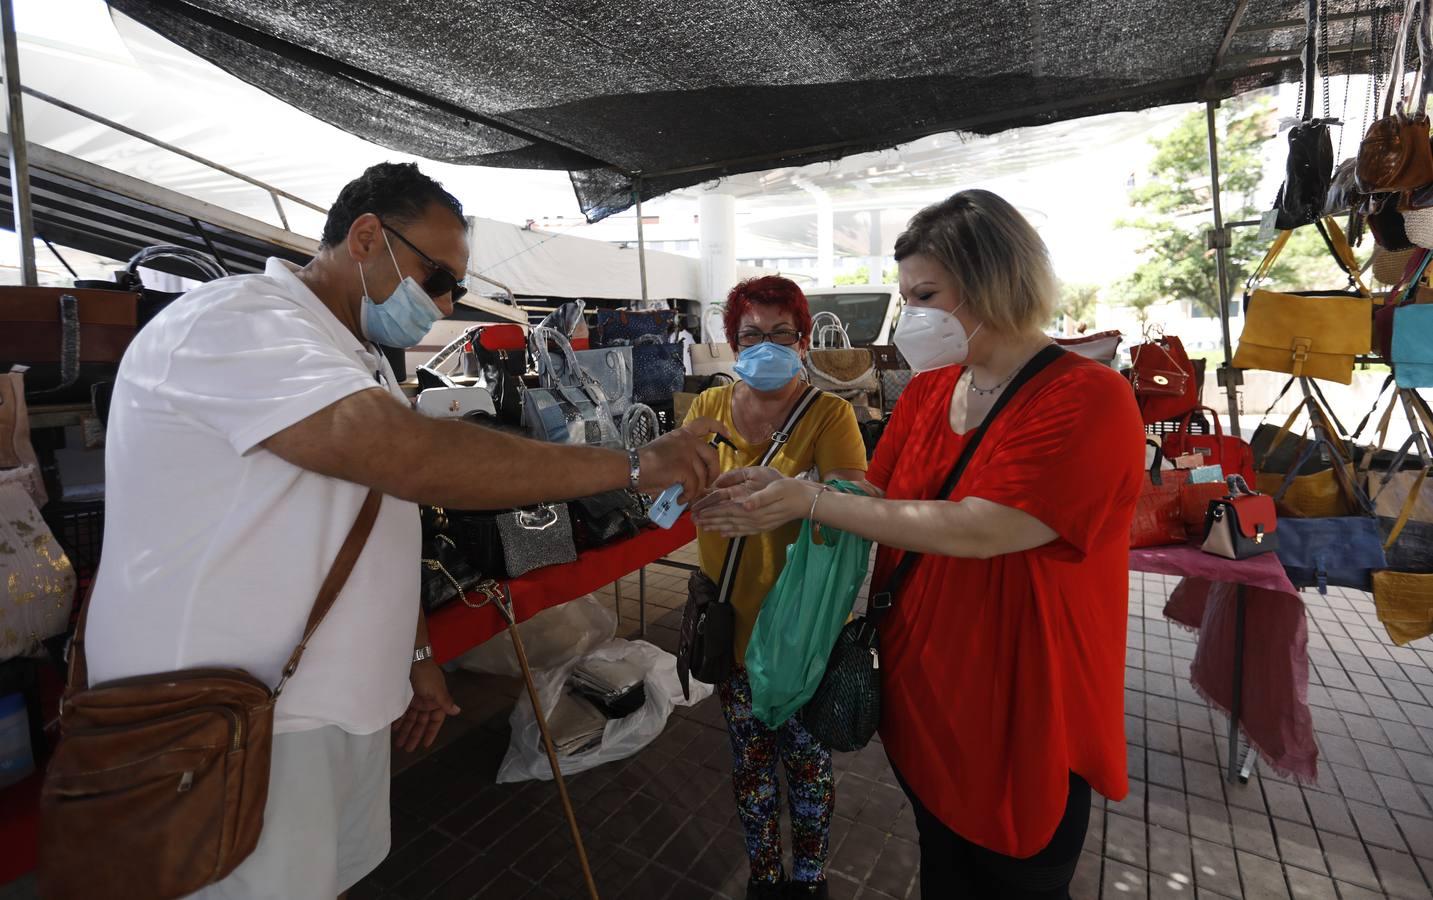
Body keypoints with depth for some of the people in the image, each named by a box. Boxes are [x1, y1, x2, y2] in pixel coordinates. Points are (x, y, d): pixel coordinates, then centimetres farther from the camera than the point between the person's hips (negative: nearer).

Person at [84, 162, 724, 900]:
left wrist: (414, 654, 15)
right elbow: (416, 460, -34)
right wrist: (636, 466, -28)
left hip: (339, 704, 9)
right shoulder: (235, 321, -19)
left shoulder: (361, 362, 12)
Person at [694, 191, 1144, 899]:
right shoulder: (926, 389, 0)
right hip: (917, 695, 6)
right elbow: (877, 498, 2)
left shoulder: (1089, 401, -22)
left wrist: (810, 501, -28)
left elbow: (974, 530, -31)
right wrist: (775, 494, -14)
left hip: (1023, 720, -5)